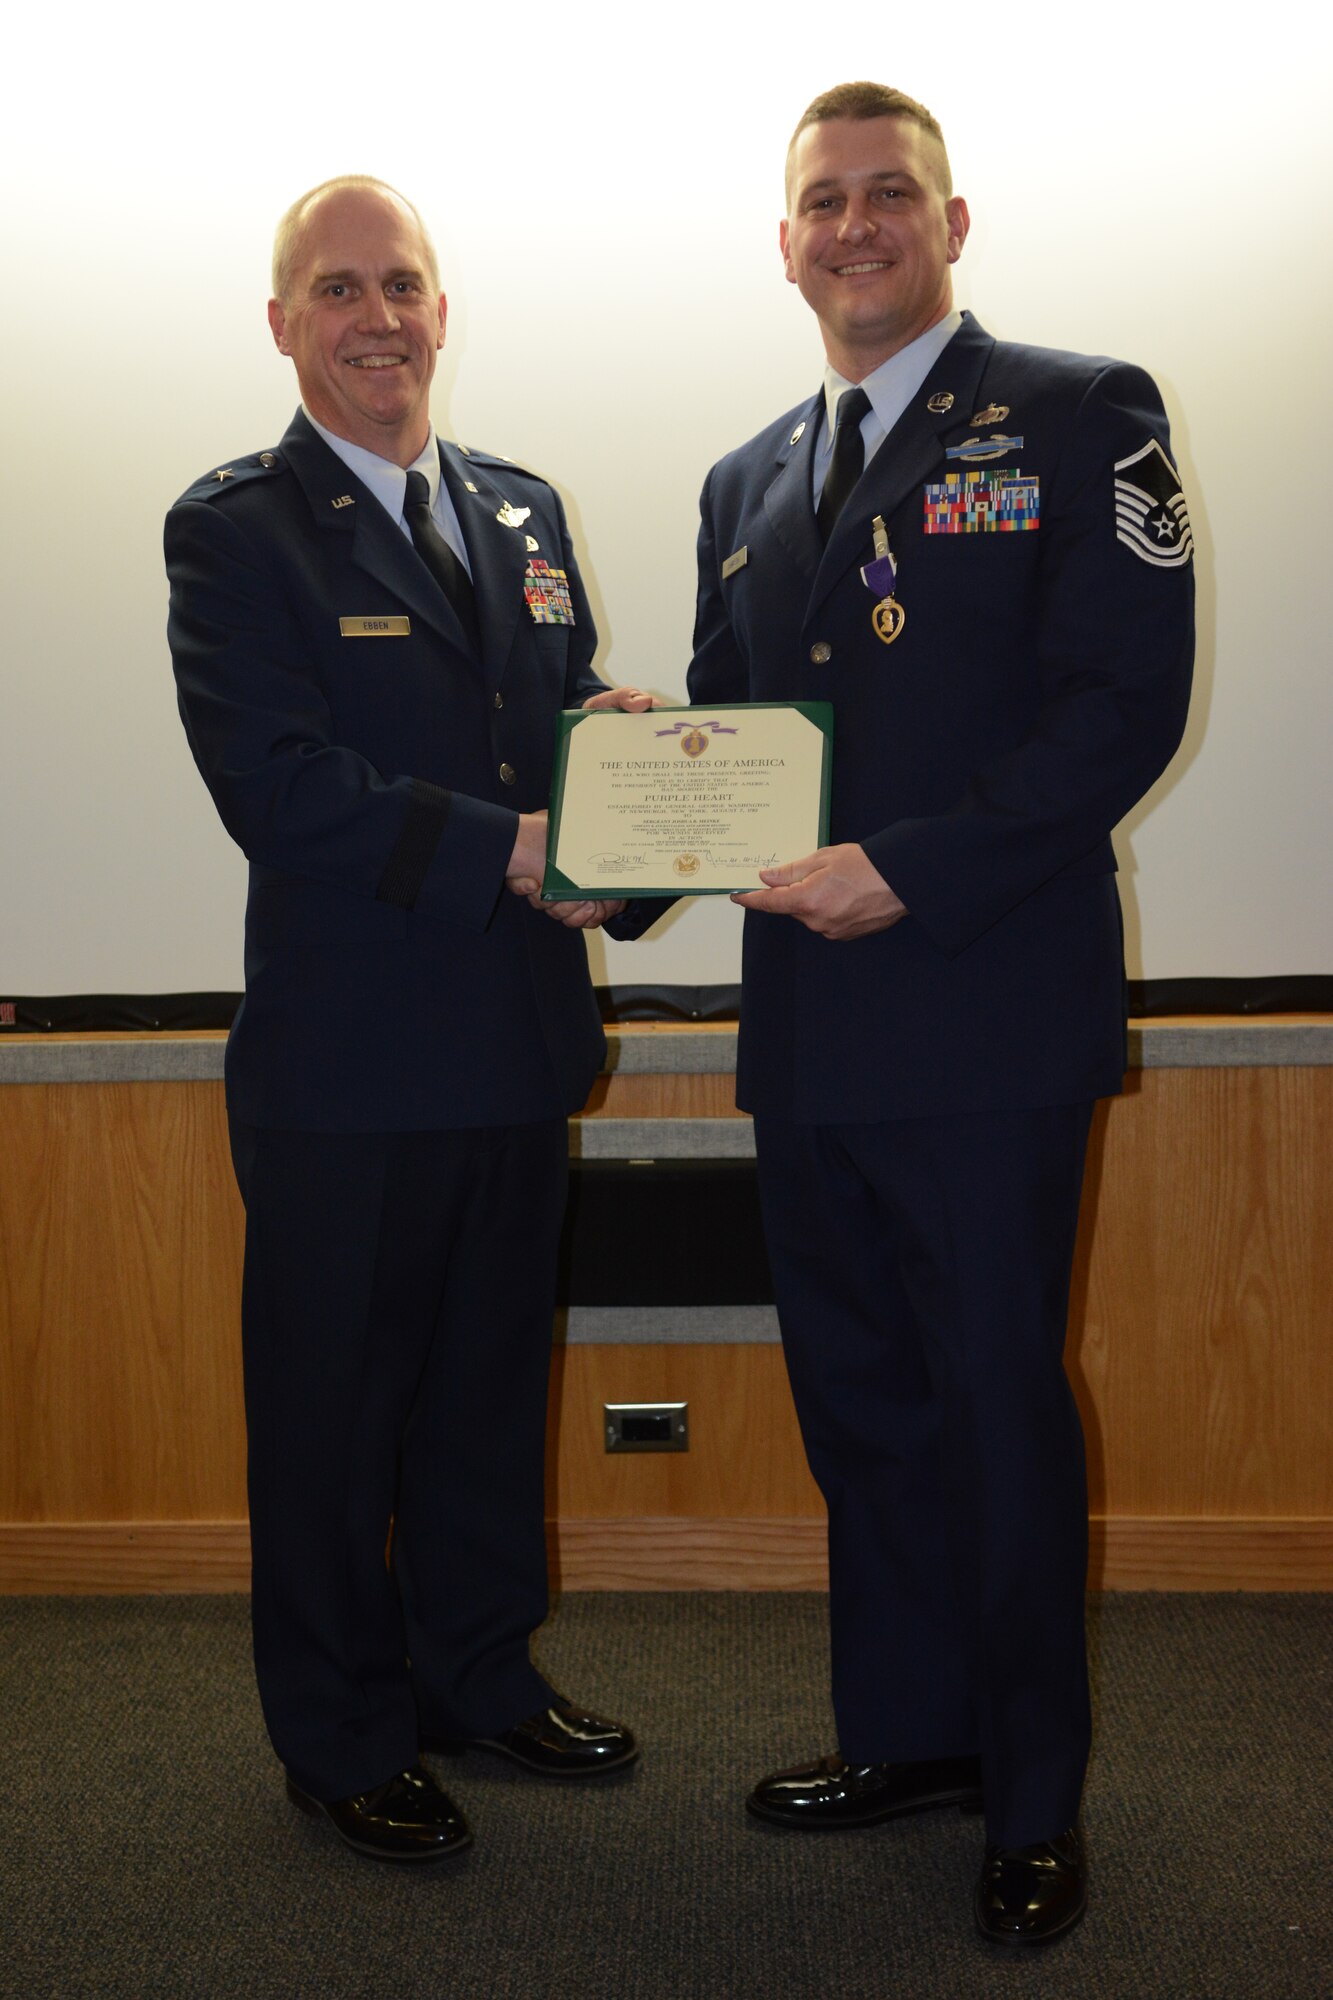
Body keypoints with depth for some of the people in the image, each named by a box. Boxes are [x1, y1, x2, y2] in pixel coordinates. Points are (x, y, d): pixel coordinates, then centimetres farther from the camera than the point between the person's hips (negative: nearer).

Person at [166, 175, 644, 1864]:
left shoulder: (523, 509, 13)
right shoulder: (234, 529, -7)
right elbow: (280, 789, -17)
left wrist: (612, 728, -10)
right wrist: (511, 849, -24)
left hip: (518, 1042, 6)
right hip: (347, 1060, -6)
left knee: (491, 1382, 18)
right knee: (333, 1406, 8)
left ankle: (479, 1672, 37)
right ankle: (341, 1737, 26)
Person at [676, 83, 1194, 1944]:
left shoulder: (1080, 412, -2)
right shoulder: (748, 482, 17)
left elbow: (1127, 699, -12)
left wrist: (905, 871, -19)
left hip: (991, 1020, -6)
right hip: (809, 1026, 6)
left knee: (998, 1407, 2)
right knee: (857, 1397, 15)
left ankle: (1035, 1798, 21)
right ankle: (907, 1729, 33)